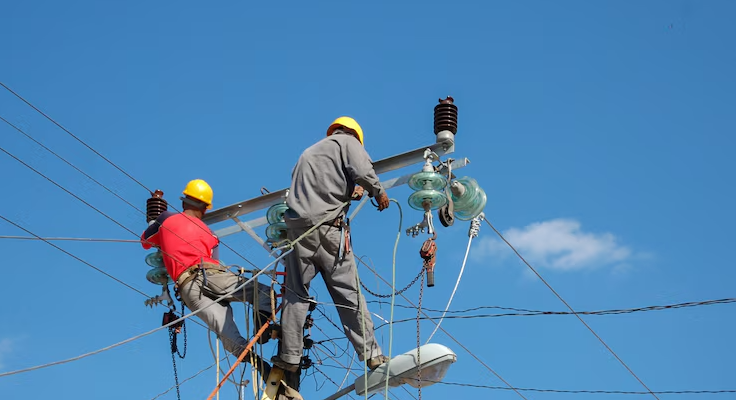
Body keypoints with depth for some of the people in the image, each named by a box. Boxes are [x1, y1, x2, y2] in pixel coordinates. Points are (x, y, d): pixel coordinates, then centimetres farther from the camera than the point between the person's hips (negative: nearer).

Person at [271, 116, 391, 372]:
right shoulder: (347, 141, 11)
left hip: (297, 224, 4)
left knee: (296, 294, 7)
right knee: (348, 293, -1)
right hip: (327, 227, -4)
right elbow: (362, 170, -8)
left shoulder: (309, 152, 30)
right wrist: (378, 192, 7)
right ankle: (371, 354, 2)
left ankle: (289, 356, 2)